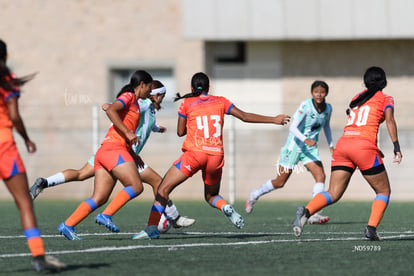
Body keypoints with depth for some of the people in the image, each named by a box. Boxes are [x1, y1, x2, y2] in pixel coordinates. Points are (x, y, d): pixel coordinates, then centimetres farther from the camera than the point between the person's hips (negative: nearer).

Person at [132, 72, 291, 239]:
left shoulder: (187, 103, 7)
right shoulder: (220, 102, 12)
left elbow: (180, 132, 12)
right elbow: (245, 116, 10)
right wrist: (273, 120, 16)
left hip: (195, 153, -3)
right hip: (216, 156, 3)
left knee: (163, 189, -1)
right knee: (211, 196, 23)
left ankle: (152, 228, -18)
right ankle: (226, 208, -12)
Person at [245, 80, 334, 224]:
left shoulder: (328, 108, 0)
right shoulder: (306, 106, -20)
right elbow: (293, 127, -24)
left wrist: (331, 145, 18)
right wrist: (305, 140, -38)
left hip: (310, 148, 5)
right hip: (294, 145, -5)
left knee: (321, 176, -17)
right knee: (280, 182, 3)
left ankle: (313, 214, -21)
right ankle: (255, 195, 30)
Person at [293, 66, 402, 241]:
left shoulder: (357, 98, 27)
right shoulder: (385, 99, 11)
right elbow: (389, 120, -7)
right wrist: (396, 147, -15)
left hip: (343, 143, 5)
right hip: (364, 146, -5)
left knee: (333, 195, -1)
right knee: (383, 191, 12)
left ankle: (306, 211, -29)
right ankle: (371, 228, -8)